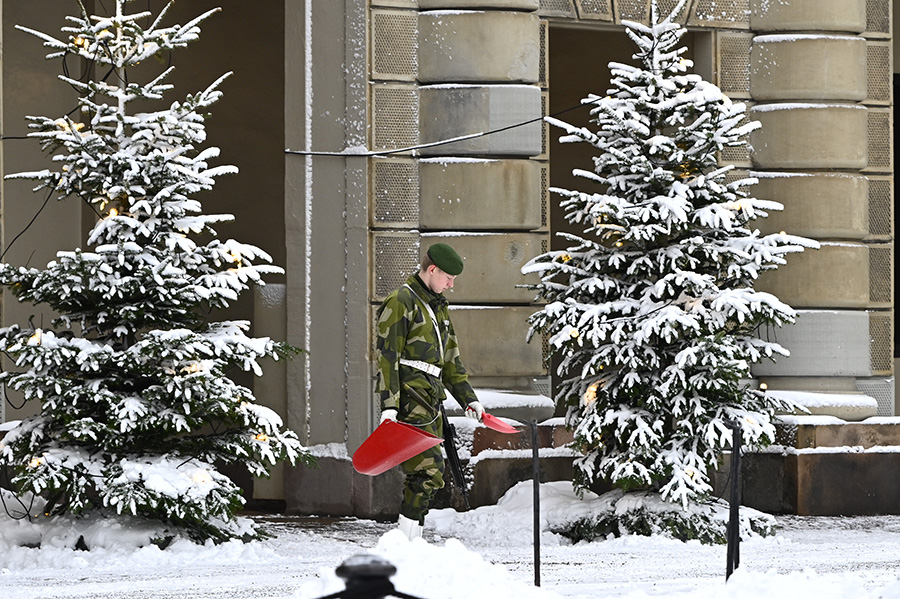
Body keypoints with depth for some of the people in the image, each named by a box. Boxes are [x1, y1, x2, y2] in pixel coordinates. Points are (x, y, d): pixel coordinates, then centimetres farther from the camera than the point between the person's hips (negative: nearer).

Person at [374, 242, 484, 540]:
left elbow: (450, 359, 30)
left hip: (429, 401, 9)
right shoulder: (400, 303, -7)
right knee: (429, 471, -16)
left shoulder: (438, 308, 23)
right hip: (408, 401, -9)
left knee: (419, 477, 7)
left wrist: (468, 399, 25)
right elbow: (387, 356, -13)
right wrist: (389, 405, -20)